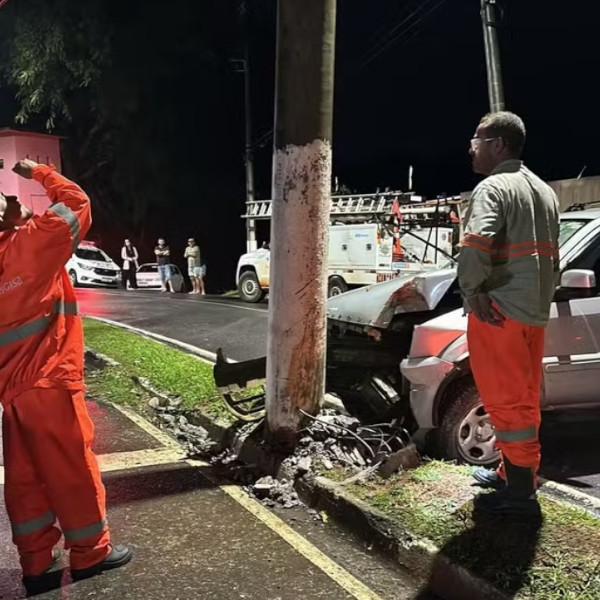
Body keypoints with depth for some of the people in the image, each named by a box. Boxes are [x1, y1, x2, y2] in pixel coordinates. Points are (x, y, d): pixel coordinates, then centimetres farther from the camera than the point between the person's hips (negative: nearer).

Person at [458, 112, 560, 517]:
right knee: (524, 399, 17)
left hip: (499, 311, -9)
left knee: (506, 400, -2)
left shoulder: (494, 187, -12)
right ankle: (514, 474, 31)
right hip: (535, 311, 9)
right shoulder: (545, 192, 18)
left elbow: (476, 242, -30)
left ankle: (519, 494, 5)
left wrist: (473, 291, -19)